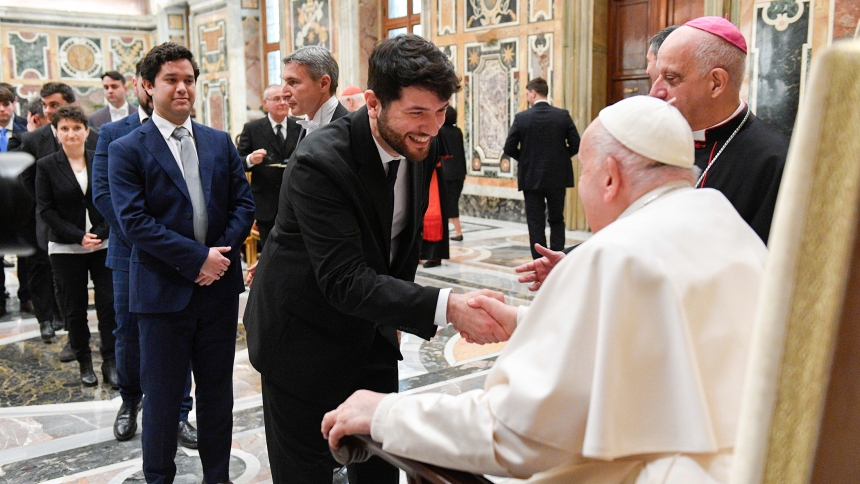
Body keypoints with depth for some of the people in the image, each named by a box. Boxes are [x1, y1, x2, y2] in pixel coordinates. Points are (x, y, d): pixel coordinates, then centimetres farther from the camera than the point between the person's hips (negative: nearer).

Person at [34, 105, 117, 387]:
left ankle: (110, 362, 6)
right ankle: (84, 363, 19)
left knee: (109, 303, -3)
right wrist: (78, 237, -12)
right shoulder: (46, 166, 0)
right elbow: (45, 209, -3)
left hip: (104, 245, 1)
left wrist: (101, 233, -11)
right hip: (66, 249, 0)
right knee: (75, 308, 7)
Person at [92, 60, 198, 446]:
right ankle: (130, 401, 33)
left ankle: (179, 414, 17)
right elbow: (102, 193, -3)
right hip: (130, 253, 1)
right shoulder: (112, 134, 4)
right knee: (128, 332, 10)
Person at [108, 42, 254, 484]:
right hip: (164, 292, -3)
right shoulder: (126, 150, -4)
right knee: (163, 397, 8)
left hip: (219, 286, 4)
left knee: (217, 392, 14)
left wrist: (224, 252, -11)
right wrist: (197, 258, -18)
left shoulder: (220, 142, 8)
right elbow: (133, 220, -12)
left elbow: (243, 203, 6)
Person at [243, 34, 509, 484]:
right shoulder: (319, 162, -30)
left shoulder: (419, 145, -6)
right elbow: (345, 281, -35)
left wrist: (393, 313, 11)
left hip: (373, 328, 7)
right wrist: (447, 306, -44)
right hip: (303, 339, -6)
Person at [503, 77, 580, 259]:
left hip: (531, 178, -2)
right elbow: (575, 145, -3)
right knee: (557, 220, 14)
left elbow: (509, 148, -6)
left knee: (536, 223, 5)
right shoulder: (563, 115, -3)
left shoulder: (522, 118, -8)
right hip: (558, 177, 2)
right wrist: (559, 156, 12)